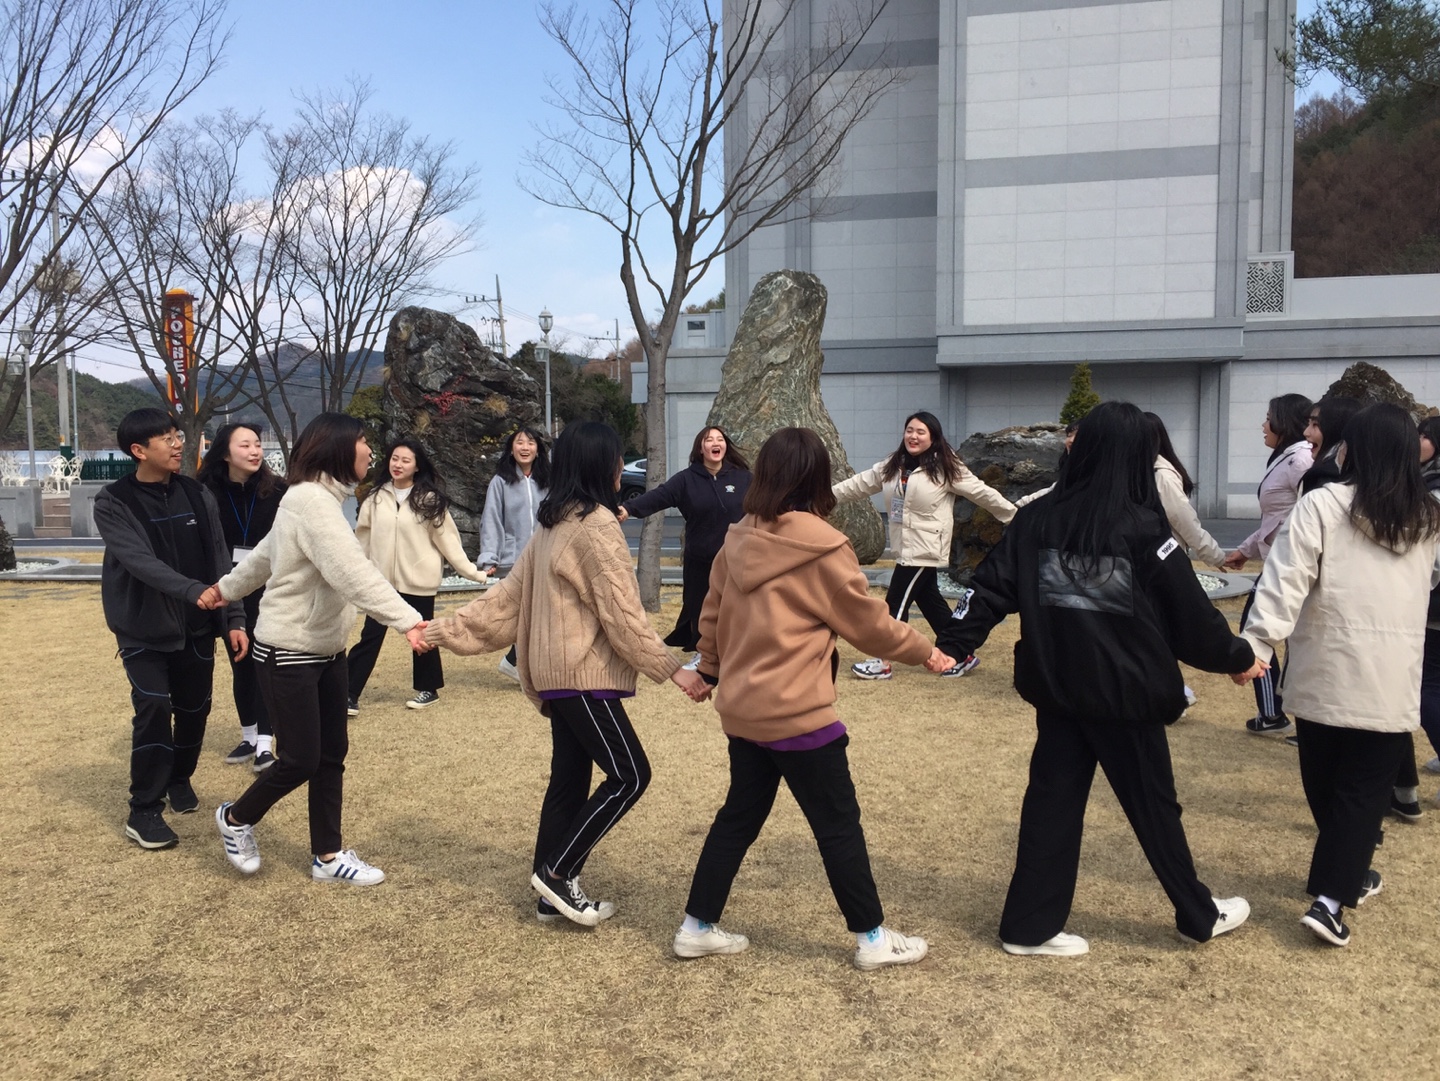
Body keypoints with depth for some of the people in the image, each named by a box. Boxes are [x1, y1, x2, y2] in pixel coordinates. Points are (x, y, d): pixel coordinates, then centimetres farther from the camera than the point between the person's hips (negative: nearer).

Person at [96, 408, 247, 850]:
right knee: (153, 709, -12)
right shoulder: (113, 503, -12)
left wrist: (234, 619, -4)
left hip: (196, 628, 4)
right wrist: (195, 592, -38)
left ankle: (180, 779, 37)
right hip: (143, 630, -4)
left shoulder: (197, 496, 0)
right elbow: (141, 562, -25)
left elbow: (220, 562, 2)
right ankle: (144, 810, 2)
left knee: (194, 709, 11)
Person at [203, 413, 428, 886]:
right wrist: (408, 620, -45)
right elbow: (353, 573, -36)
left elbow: (265, 554, 23)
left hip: (326, 650, 9)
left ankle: (328, 855, 21)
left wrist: (226, 588, 37)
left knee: (332, 754, 10)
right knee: (300, 760, 0)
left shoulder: (319, 499, 9)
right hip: (288, 653, -9)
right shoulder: (312, 501, -22)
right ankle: (236, 819, 27)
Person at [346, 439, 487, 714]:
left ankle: (428, 689, 27)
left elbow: (447, 539, -5)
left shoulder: (429, 500, -4)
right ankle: (349, 695, 7)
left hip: (418, 581, -2)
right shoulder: (375, 498, 3)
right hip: (382, 580, 2)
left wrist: (472, 571, -9)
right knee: (370, 636, 3)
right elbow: (363, 537, 9)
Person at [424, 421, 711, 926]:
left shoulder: (551, 525, 13)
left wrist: (449, 630, 19)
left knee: (569, 779, 13)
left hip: (555, 672, 9)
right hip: (585, 674, -9)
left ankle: (553, 896, 20)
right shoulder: (597, 526, -15)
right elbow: (621, 614, -17)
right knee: (629, 775, -3)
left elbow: (508, 595, 12)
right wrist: (672, 669, -15)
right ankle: (556, 873, 3)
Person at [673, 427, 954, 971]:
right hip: (799, 714, -6)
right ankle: (872, 938, 20)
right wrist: (926, 652, 9)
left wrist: (710, 670, 27)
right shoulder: (822, 548, -15)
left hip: (743, 708, 7)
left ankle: (697, 927, 25)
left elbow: (712, 614, 11)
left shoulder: (738, 541, 2)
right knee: (839, 825, 7)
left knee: (739, 816, 18)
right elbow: (869, 623, -6)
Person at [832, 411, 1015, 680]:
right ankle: (962, 656, 25)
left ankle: (881, 662, 4)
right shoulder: (892, 467, 9)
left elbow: (983, 493, -5)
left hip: (924, 549, -7)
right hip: (906, 548, 7)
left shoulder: (946, 469, -9)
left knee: (896, 603, -5)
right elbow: (859, 484, 13)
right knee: (930, 602, 13)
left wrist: (1015, 516, -2)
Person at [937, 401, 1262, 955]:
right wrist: (1238, 657, 9)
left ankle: (1030, 926, 15)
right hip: (1124, 692, -3)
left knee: (1052, 801, 11)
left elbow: (993, 586, -3)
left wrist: (950, 644, 2)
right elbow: (1190, 611, -6)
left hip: (1056, 688, 4)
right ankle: (1200, 915, 32)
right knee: (1153, 806, 12)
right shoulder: (1144, 527, -12)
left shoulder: (1037, 519, -1)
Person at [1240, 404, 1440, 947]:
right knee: (1364, 789, 6)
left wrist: (1254, 645, -19)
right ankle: (1331, 898, -2)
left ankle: (1344, 874, 35)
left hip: (1323, 673, -1)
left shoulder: (1320, 506, -9)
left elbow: (1285, 582, -17)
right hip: (1390, 682, 2)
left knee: (1325, 784, 17)